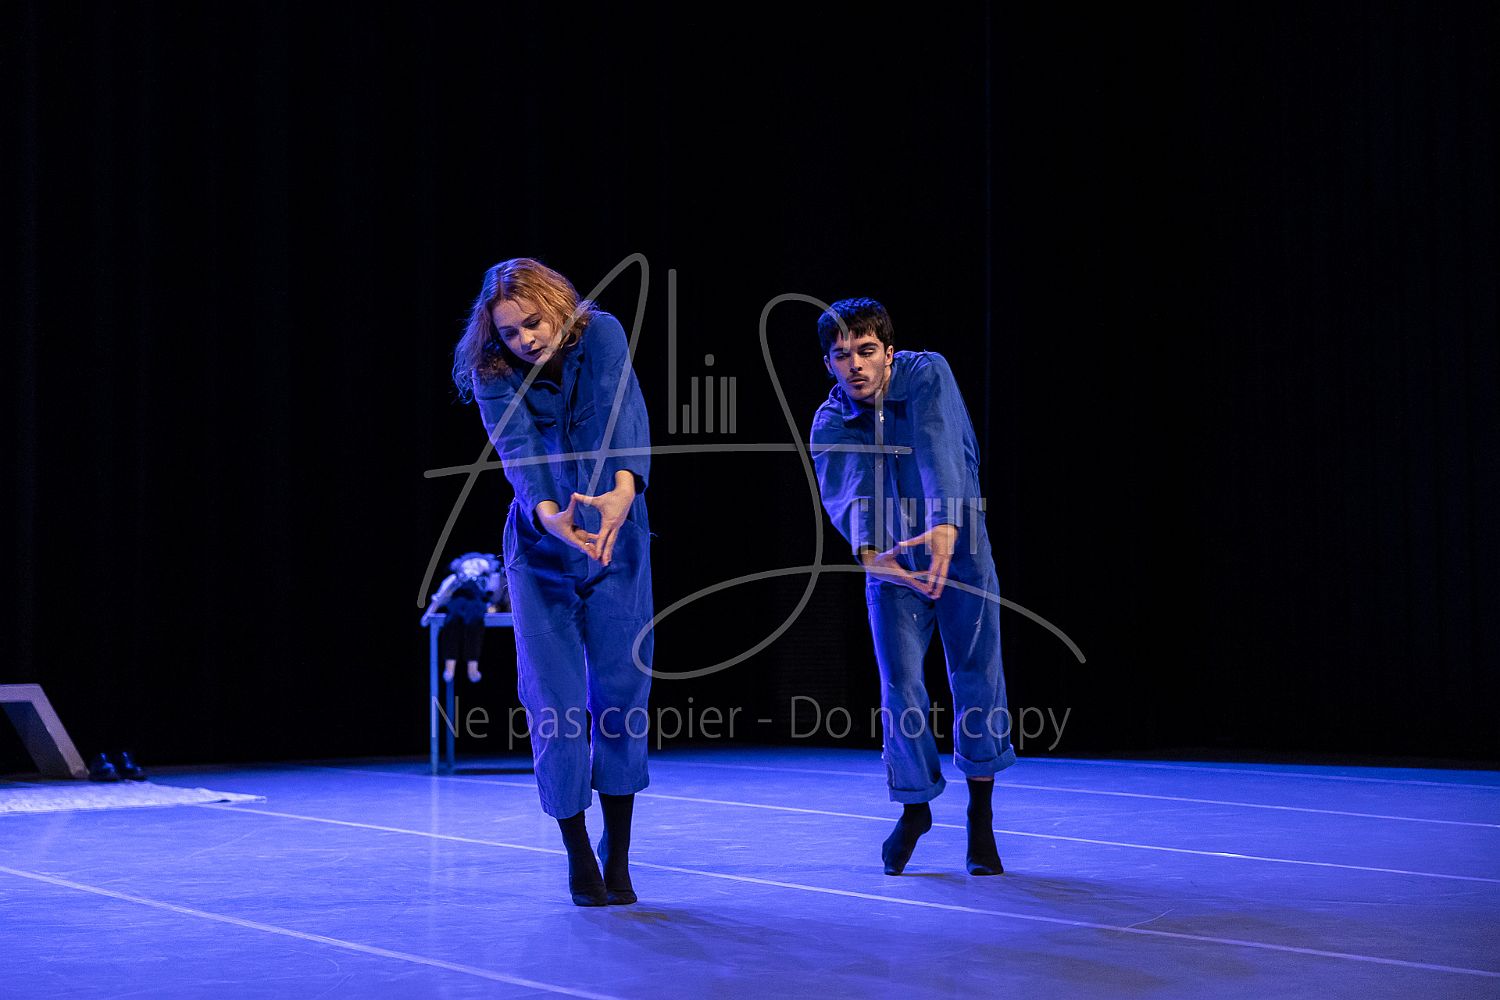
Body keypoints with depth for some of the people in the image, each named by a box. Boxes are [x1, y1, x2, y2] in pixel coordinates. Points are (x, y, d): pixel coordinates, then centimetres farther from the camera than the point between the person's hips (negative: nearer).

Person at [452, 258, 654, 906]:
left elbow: (623, 412, -30)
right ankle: (578, 857, 12)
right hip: (541, 550, 0)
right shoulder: (492, 373, -11)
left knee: (622, 691, 0)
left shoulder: (600, 335, -13)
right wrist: (549, 517, -46)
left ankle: (618, 858, 12)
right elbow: (517, 452, -26)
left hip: (617, 541, 0)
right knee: (556, 701, -4)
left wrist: (624, 490, -49)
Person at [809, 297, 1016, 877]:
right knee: (900, 688, -5)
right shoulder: (830, 425, -11)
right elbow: (844, 493, -27)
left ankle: (981, 819, 10)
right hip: (892, 563, 1)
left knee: (977, 678, -6)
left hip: (959, 546, -1)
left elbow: (939, 448, -34)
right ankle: (914, 808, 19)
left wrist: (945, 524, -51)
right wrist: (868, 552, -49)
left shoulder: (927, 374, -16)